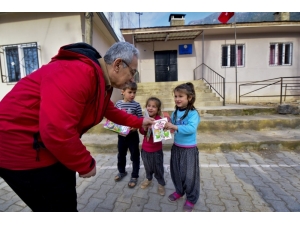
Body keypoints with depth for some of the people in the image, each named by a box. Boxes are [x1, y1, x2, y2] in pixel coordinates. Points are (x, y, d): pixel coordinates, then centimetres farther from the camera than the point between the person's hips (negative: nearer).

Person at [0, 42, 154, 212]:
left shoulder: (102, 81, 5)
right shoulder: (77, 71, -29)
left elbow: (112, 112, 22)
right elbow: (57, 131, -36)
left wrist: (139, 122, 22)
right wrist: (86, 164, -20)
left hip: (50, 146, 10)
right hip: (21, 148, -9)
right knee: (61, 207, 6)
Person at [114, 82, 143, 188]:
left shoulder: (136, 105, -12)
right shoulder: (118, 104, -3)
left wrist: (136, 127, -27)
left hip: (132, 135, -3)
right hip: (121, 134, 4)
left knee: (135, 156, 10)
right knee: (121, 154, 22)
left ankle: (134, 176, 29)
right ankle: (122, 171, 46)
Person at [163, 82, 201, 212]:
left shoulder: (193, 113, -19)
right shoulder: (175, 112, 0)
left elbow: (191, 128, -31)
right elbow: (171, 126, 8)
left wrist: (175, 127, -36)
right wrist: (166, 125, -14)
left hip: (189, 149, -6)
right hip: (176, 147, 6)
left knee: (189, 175, 8)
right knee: (176, 172, 21)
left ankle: (191, 199, 31)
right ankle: (179, 191, 45)